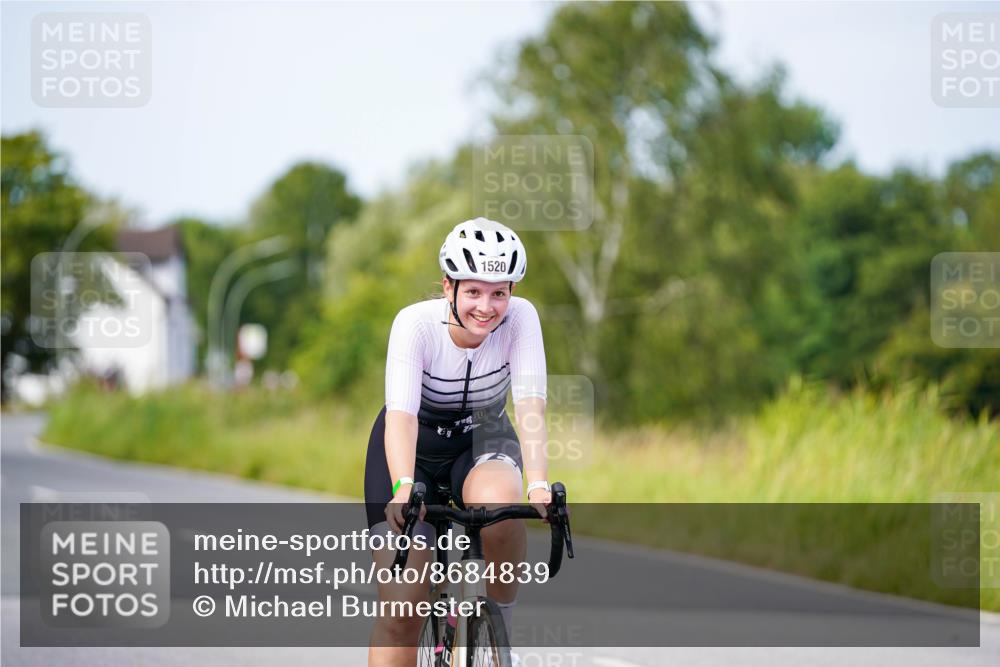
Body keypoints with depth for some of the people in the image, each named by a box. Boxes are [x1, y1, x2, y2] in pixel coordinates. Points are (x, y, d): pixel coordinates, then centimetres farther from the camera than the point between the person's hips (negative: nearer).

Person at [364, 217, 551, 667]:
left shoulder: (520, 318, -22)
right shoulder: (416, 323, -27)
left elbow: (530, 404, -31)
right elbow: (401, 414, -38)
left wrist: (539, 485, -47)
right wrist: (403, 489, -55)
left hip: (482, 440, 1)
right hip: (415, 447, -1)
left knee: (500, 506, -35)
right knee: (403, 607, -13)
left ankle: (499, 628, -11)